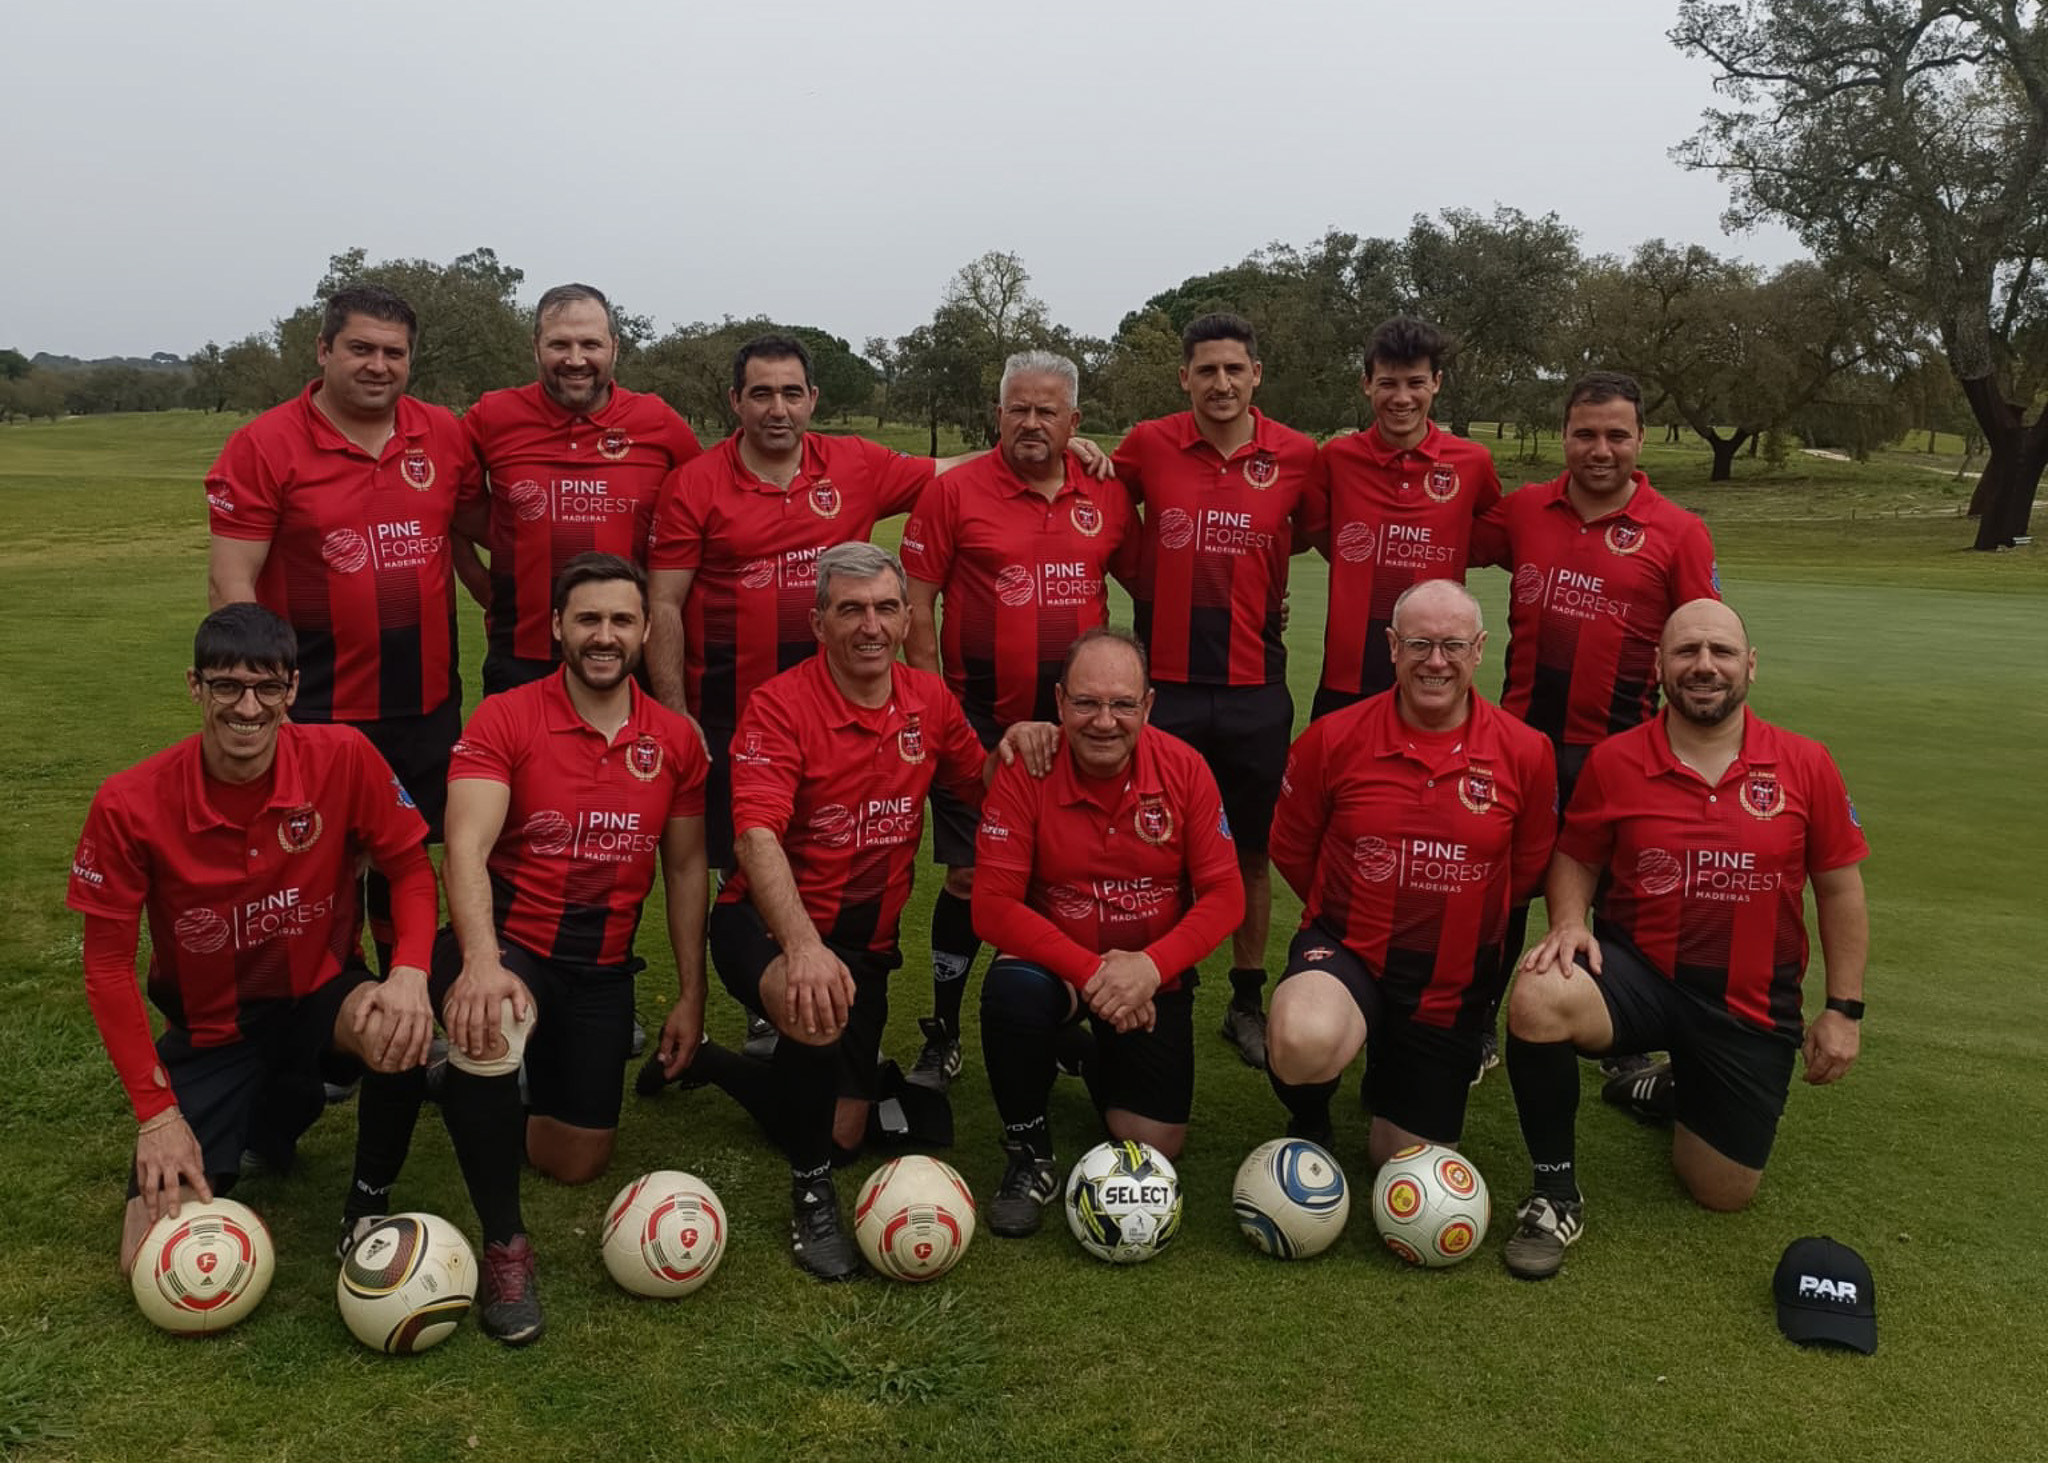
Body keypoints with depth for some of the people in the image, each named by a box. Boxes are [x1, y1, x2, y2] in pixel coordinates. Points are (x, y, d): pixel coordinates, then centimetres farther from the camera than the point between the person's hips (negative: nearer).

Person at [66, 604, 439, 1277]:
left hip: (320, 996, 0)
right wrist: (156, 1113, -13)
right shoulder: (130, 805, -18)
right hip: (208, 1027, 1)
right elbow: (108, 964, -9)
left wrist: (410, 973, -27)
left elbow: (410, 868, -6)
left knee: (397, 1031, -37)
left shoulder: (343, 759, -18)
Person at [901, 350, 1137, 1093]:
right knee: (969, 877, 2)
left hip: (1078, 723, 3)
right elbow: (916, 607, -3)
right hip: (980, 721, -3)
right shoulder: (954, 491, -3)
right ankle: (942, 1036, 16)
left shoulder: (1108, 499, 5)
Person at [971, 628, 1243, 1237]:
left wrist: (1151, 966, -26)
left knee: (1155, 1146, -5)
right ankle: (1028, 1153, -8)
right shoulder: (1025, 771, -17)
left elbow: (1224, 896, -11)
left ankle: (1100, 1065, 33)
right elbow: (994, 905, -20)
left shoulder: (1184, 768, -12)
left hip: (1153, 976, 2)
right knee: (1012, 989, -36)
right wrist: (1090, 971, -29)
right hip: (1057, 964, -2)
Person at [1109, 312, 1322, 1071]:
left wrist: (1268, 595, 5)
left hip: (1255, 686, 1)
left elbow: (1317, 535, 13)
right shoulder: (1147, 445, -3)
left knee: (1252, 851, 11)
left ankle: (1248, 1001, 27)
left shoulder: (1298, 455, -2)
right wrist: (1154, 591, 2)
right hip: (1164, 683, 0)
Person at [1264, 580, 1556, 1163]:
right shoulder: (1332, 738, -12)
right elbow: (1290, 849, 3)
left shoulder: (1526, 753, -10)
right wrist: (1355, 912, 4)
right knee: (1305, 1042, -38)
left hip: (1454, 982, 2)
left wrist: (1464, 919, 7)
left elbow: (1529, 869, 6)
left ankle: (1390, 1071, 49)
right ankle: (1308, 1124, 1)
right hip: (1344, 949, -2)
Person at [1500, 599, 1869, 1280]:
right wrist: (1570, 922, -15)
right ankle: (1555, 1192, -13)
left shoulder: (1806, 765, -4)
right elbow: (1575, 861, 6)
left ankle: (1678, 1089, 41)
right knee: (1537, 999, -35)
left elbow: (1839, 889, 4)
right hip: (1638, 972, -1)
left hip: (1752, 1001, 1)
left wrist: (1843, 1008, 2)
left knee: (1724, 1192, 6)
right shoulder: (1613, 761, -6)